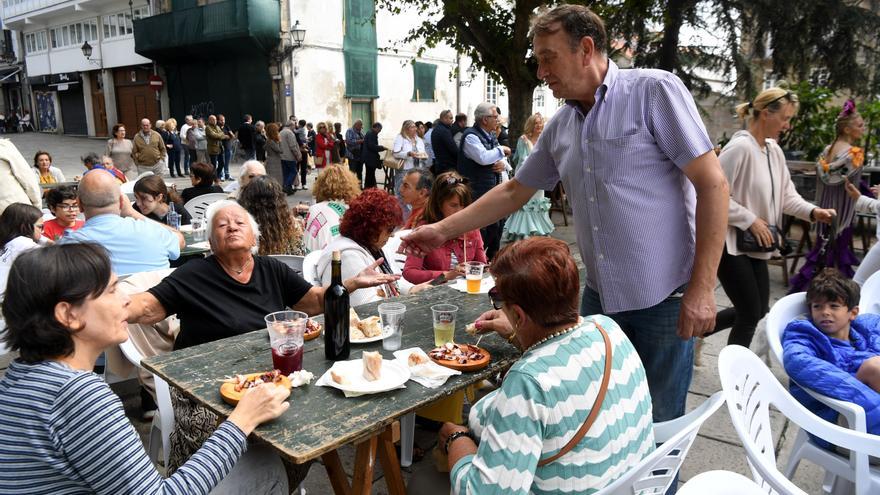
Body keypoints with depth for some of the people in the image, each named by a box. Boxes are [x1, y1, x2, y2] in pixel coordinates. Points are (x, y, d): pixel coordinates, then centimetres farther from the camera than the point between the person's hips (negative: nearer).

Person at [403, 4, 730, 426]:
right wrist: (443, 230, 13)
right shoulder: (559, 127, 8)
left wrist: (702, 289, -16)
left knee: (656, 428, 7)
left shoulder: (654, 91, -10)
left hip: (663, 297, -5)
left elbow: (712, 185, -13)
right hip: (599, 295, 5)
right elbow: (514, 192, 17)